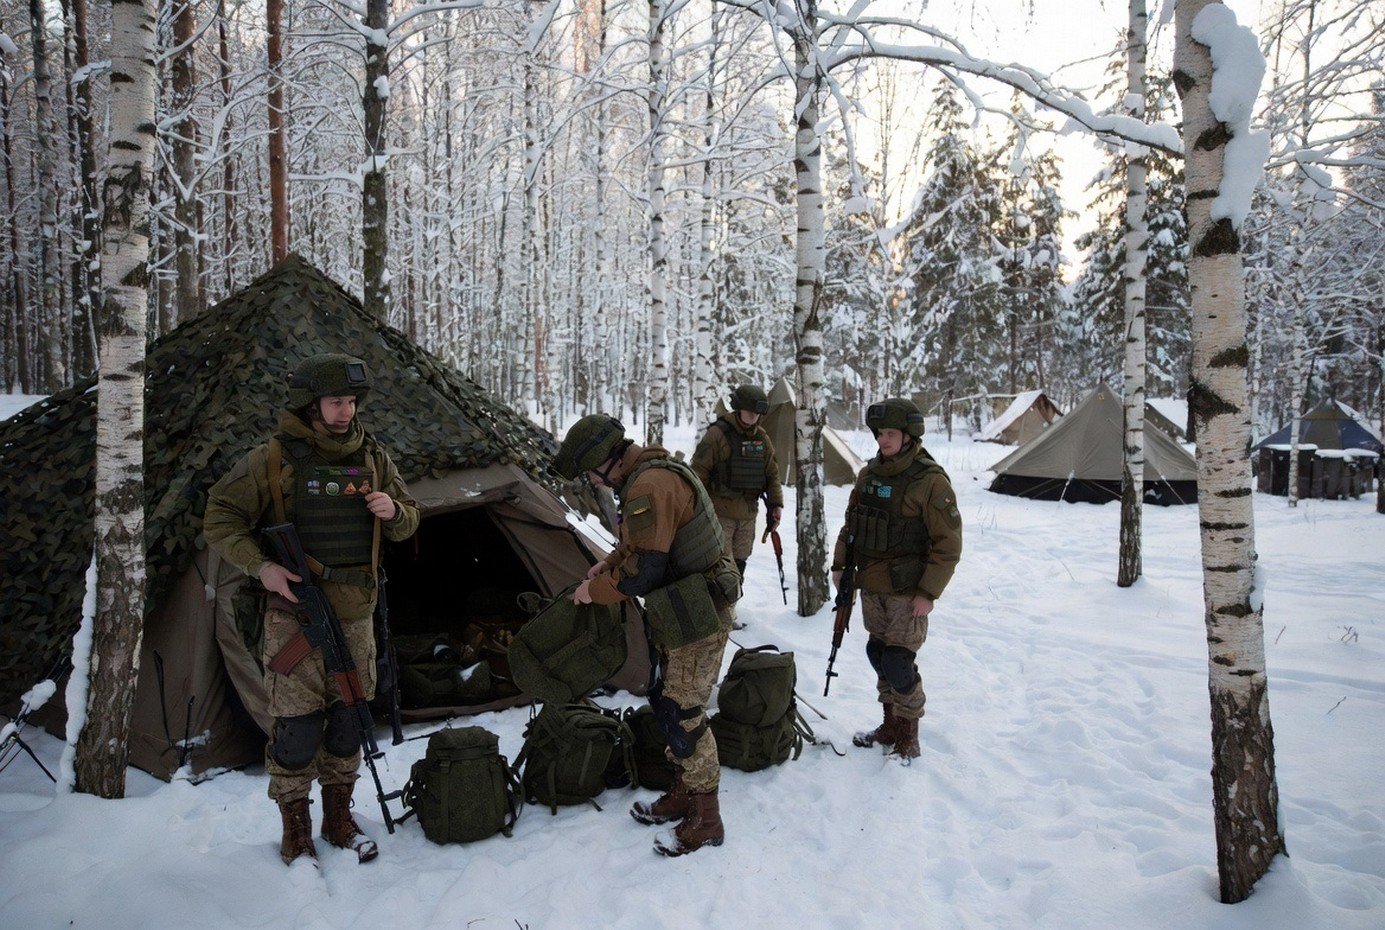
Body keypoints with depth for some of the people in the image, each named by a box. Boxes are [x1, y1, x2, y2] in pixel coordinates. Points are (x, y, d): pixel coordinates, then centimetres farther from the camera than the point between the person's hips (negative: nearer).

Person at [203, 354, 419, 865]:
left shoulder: (373, 458, 4)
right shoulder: (273, 460, -9)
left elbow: (408, 521, 13)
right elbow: (220, 518, -2)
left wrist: (394, 511, -10)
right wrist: (260, 566, -15)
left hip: (355, 617, 4)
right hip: (295, 616, -4)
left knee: (348, 722, 13)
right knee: (297, 728, 0)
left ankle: (338, 817, 30)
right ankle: (295, 829, 20)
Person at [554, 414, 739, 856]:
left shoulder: (649, 487, -25)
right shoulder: (653, 470, 9)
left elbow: (642, 571, -25)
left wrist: (595, 591, -10)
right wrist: (609, 563, 9)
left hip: (697, 619, -11)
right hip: (683, 615, 11)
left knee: (682, 713, -2)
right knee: (670, 703, 19)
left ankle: (706, 820, 13)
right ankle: (682, 795, 35)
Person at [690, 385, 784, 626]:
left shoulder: (762, 438, 8)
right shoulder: (717, 434, -11)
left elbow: (772, 474, 15)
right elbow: (699, 472, -10)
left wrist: (776, 504, 8)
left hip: (748, 513, 6)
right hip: (720, 512, -6)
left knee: (739, 562, 11)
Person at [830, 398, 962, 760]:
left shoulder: (931, 481, -15)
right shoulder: (869, 473, 5)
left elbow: (948, 544, -14)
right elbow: (850, 523, 16)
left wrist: (928, 593, -16)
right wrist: (839, 565, 13)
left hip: (907, 593, -6)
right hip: (870, 586, 7)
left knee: (898, 662, -7)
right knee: (878, 655, 14)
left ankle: (908, 736, 13)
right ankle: (892, 725, 31)